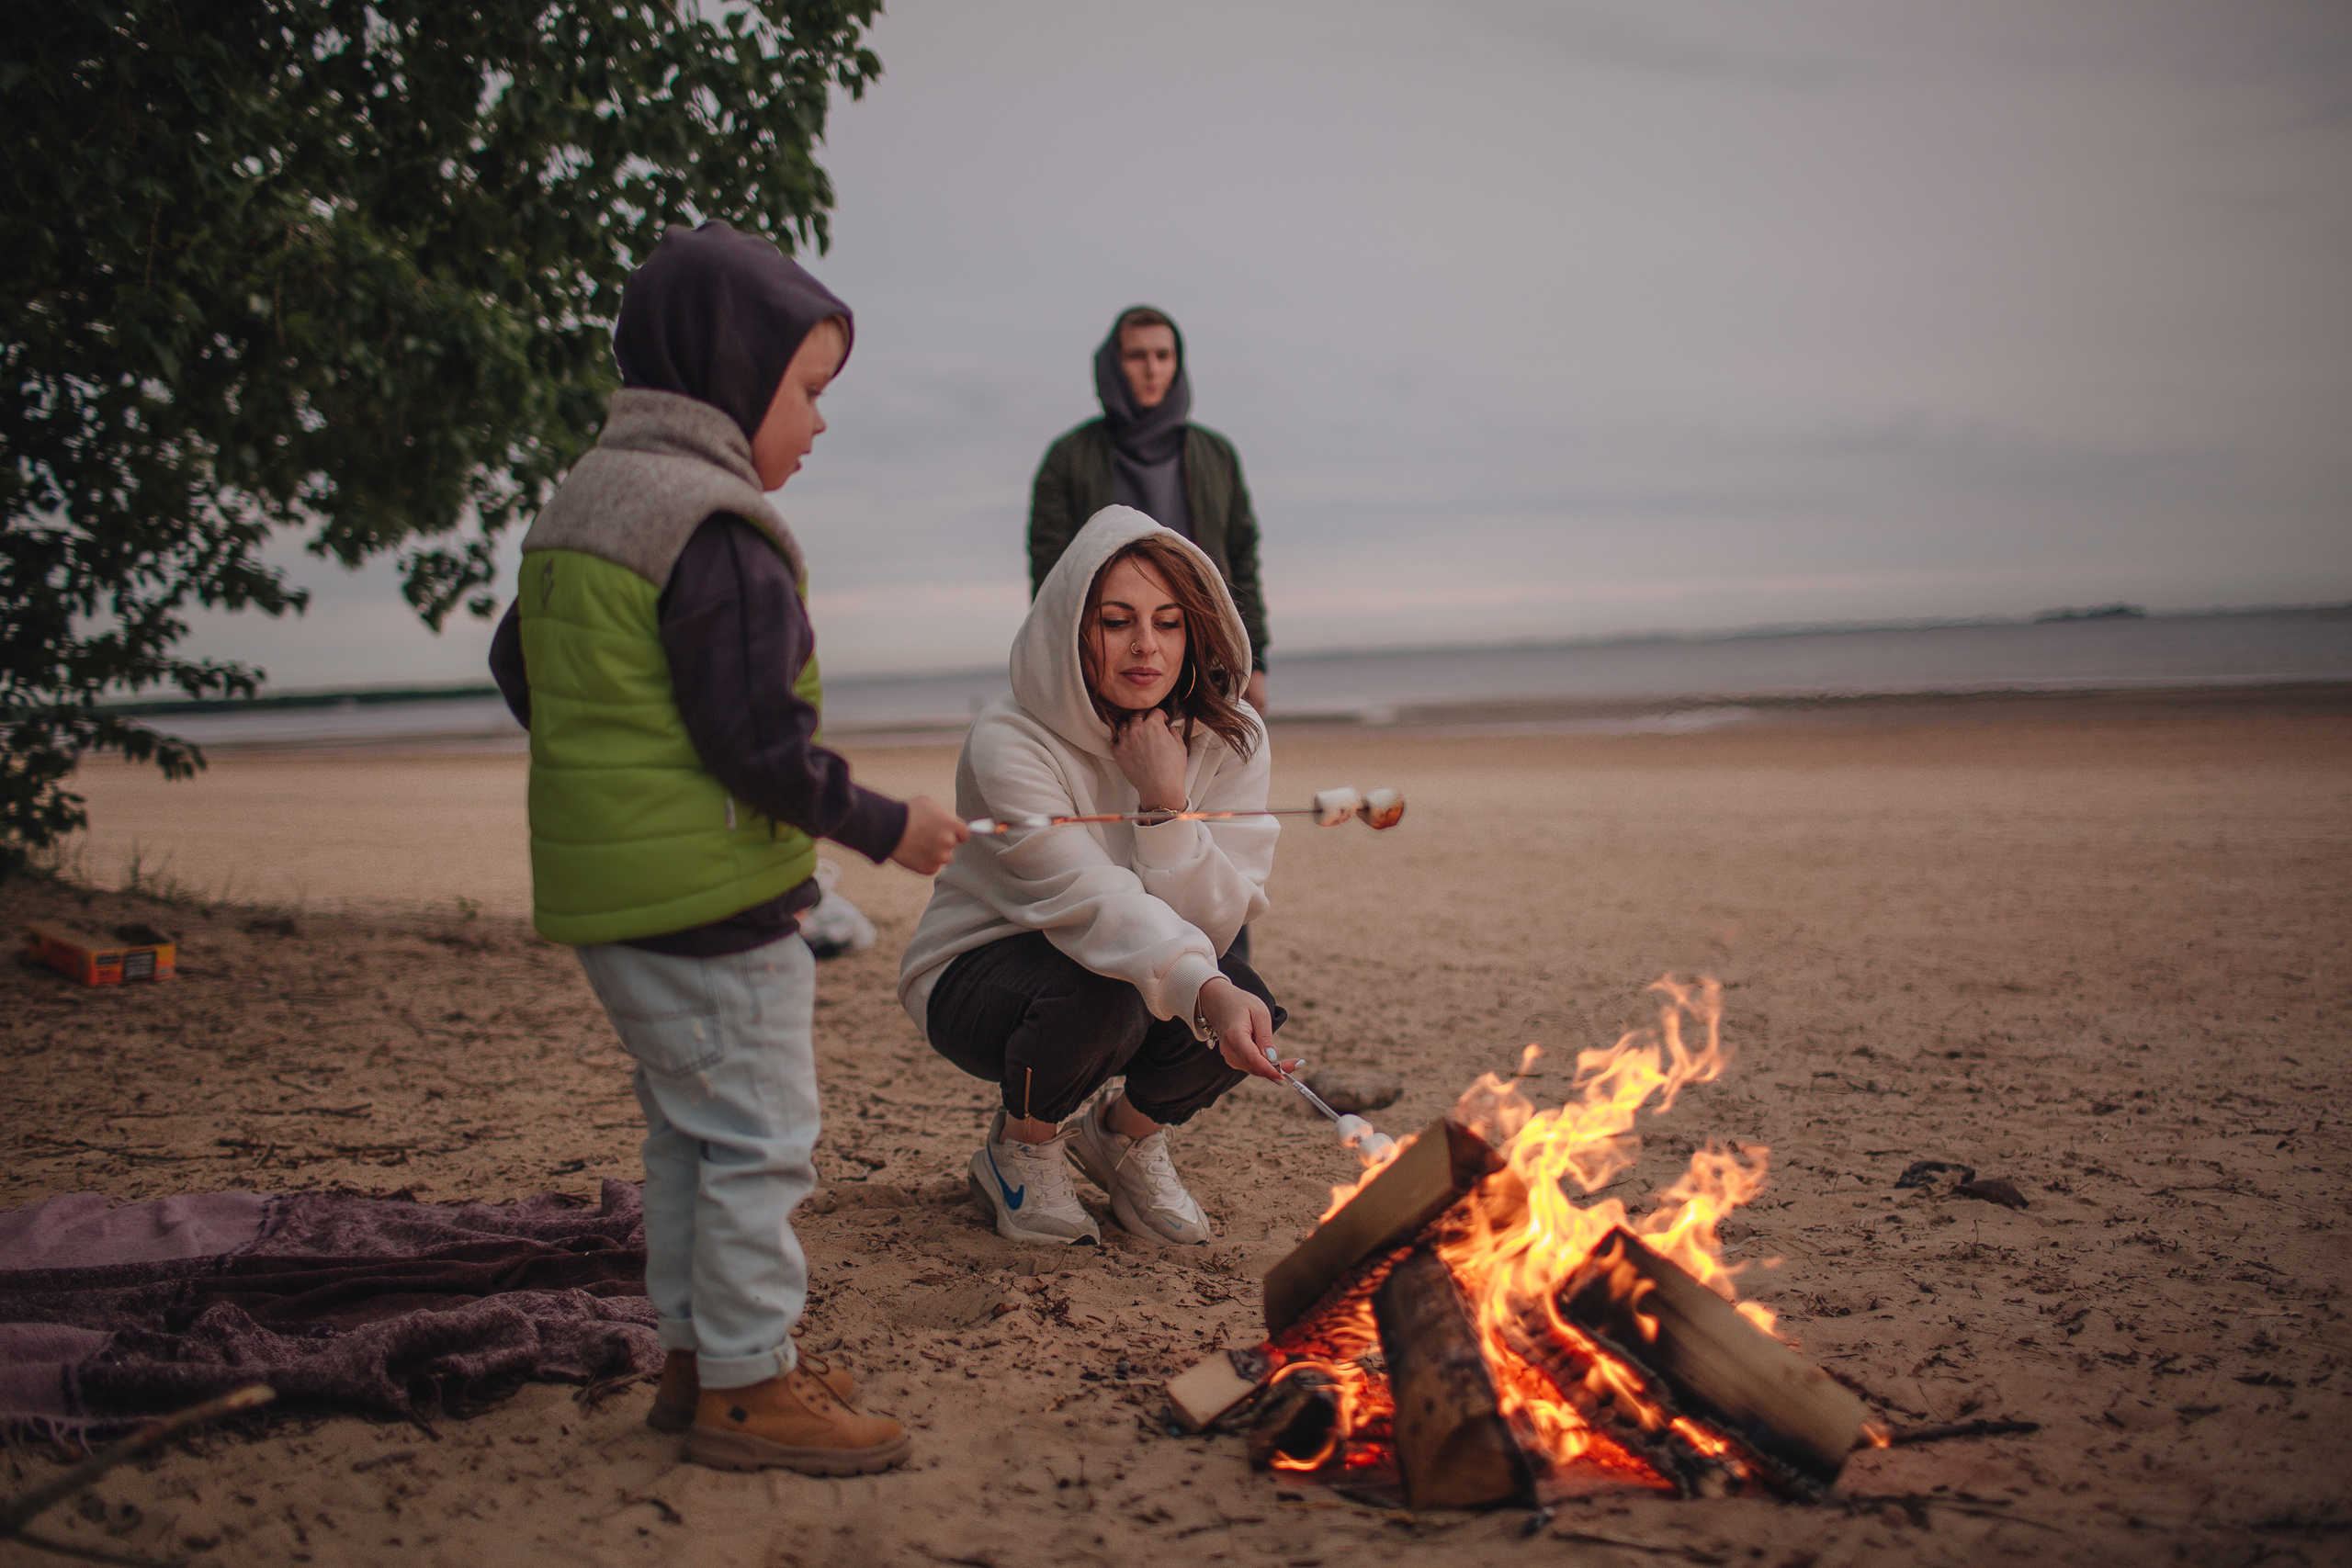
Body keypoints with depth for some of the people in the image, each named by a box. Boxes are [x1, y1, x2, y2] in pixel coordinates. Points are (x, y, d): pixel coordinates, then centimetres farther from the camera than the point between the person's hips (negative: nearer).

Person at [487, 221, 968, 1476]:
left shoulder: (574, 509, 13)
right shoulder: (719, 533, -18)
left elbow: (518, 666, 22)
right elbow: (755, 738, -21)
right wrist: (885, 827, -11)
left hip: (604, 889, 10)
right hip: (711, 898, -10)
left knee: (687, 1129, 19)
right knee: (757, 1136, 0)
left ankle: (696, 1353, 28)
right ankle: (746, 1386, 9)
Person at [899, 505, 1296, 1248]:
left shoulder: (1230, 740, -11)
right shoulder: (1010, 741, -26)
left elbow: (1212, 927, -18)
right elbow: (1092, 900, -39)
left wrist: (1166, 798, -32)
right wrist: (1204, 990, -55)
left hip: (1146, 974, 4)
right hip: (976, 976, -4)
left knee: (1245, 1005, -26)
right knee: (1096, 993, -36)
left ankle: (1125, 1130, 7)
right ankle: (1022, 1146, -2)